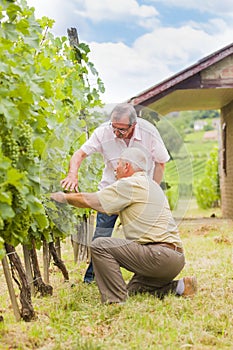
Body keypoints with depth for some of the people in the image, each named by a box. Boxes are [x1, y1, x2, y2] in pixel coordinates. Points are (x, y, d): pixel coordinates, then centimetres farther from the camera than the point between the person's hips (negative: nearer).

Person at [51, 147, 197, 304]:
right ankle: (179, 287, 13)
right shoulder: (151, 184, 22)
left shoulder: (131, 184, -7)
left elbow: (90, 200, -5)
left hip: (159, 254, -10)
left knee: (100, 246, -11)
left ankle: (116, 300, -13)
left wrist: (64, 197, 13)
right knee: (132, 290, 25)